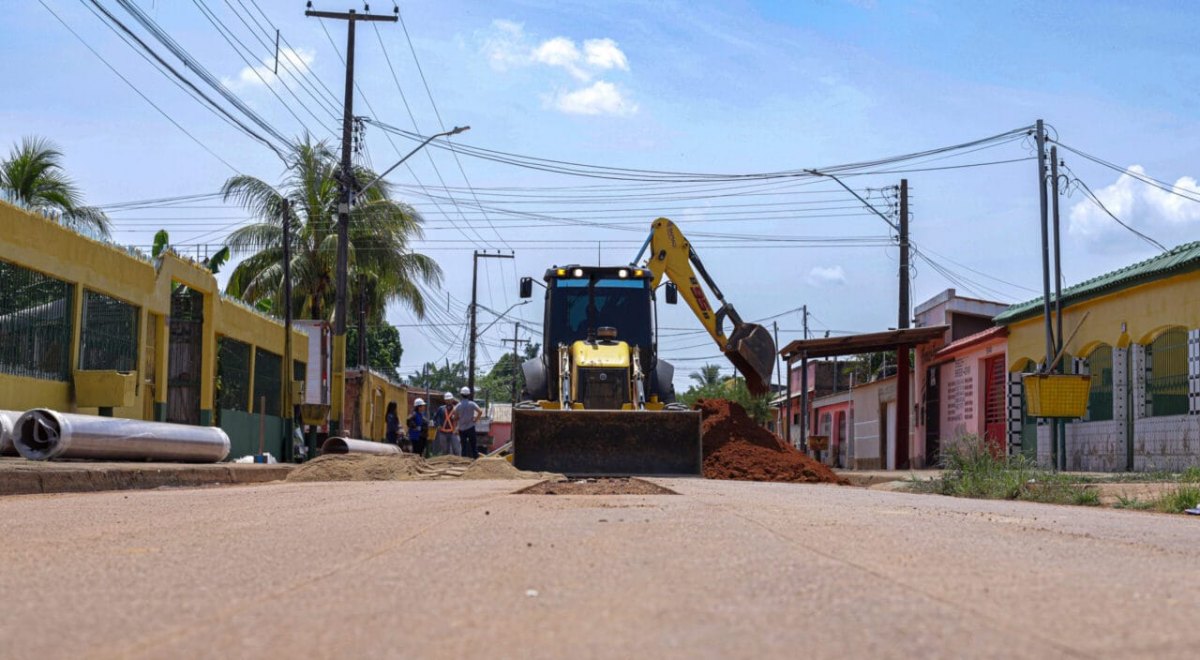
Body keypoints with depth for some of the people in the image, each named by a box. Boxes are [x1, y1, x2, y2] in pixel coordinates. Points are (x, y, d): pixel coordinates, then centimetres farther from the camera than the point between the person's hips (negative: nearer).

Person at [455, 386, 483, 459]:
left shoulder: (458, 406, -2)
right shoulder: (472, 404, -8)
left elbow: (455, 418, 2)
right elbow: (480, 411, -18)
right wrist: (476, 419, -5)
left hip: (461, 429, 2)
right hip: (470, 427, -2)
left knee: (464, 446, 7)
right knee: (473, 445, 2)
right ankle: (476, 458, -2)